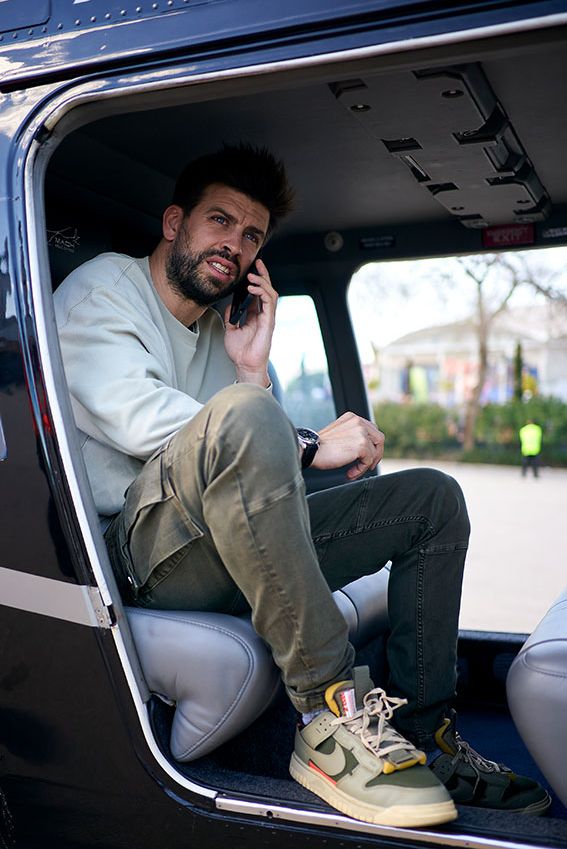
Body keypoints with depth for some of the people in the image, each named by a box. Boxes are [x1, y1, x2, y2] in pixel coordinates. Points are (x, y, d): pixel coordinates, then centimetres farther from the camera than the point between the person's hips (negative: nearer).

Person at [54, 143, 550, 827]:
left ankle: (424, 733, -3)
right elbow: (139, 418, -17)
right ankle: (332, 715, -30)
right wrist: (309, 446, -18)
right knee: (241, 415, -37)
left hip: (232, 553, 8)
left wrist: (251, 371, -1)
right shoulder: (102, 287, 4)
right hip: (135, 551, -7)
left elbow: (263, 477, 13)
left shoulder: (224, 334, 22)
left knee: (430, 498, 4)